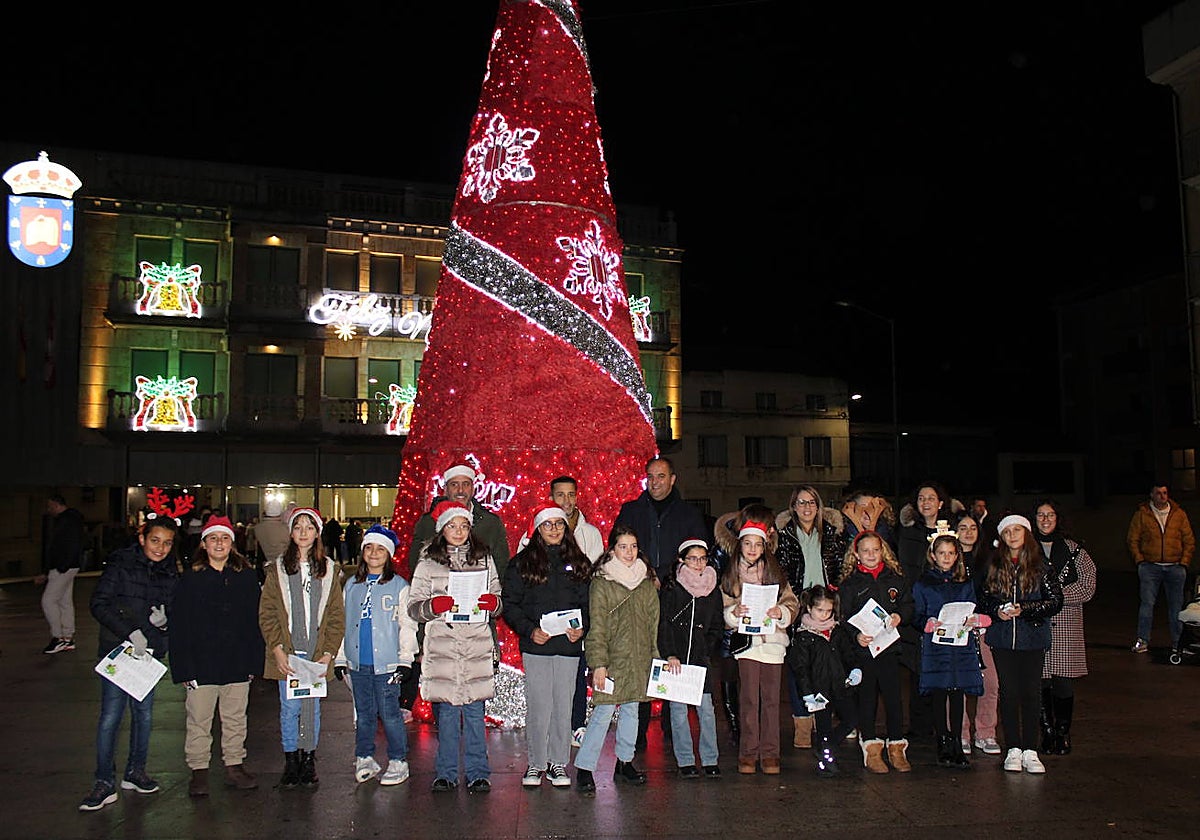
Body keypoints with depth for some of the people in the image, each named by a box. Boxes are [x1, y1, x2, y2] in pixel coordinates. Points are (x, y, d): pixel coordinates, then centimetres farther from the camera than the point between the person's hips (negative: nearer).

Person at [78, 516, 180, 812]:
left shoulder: (171, 574, 7)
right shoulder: (121, 564, -7)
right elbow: (99, 604, -12)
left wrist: (164, 620, -11)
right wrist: (131, 632, -21)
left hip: (150, 653, 4)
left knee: (144, 713, 11)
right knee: (111, 715, -6)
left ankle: (135, 771, 27)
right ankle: (105, 783, 4)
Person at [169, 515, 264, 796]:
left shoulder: (247, 578, 4)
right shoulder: (190, 580, -1)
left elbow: (255, 622, 6)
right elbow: (179, 627, -3)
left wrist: (254, 662, 2)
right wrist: (184, 667, -9)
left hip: (237, 665, 2)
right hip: (201, 665, -2)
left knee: (235, 719, 12)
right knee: (199, 721, 6)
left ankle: (234, 767, 24)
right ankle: (199, 771, 20)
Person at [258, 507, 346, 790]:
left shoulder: (329, 569, 6)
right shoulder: (278, 568, 4)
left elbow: (337, 616, 5)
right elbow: (267, 613, 0)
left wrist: (328, 653, -5)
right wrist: (278, 650, -10)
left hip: (317, 652, 1)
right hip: (287, 652, -1)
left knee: (312, 708, 7)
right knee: (290, 707, 1)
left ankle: (309, 761, 19)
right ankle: (290, 763, 15)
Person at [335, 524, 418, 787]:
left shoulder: (398, 586, -1)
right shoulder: (352, 585, 12)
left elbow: (407, 625, -3)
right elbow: (343, 623, 17)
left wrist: (405, 661, -8)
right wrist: (340, 658, 14)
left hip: (386, 662, -4)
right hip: (357, 662, 4)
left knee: (389, 714, -2)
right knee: (363, 713, 13)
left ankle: (398, 762, 11)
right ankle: (364, 759, 26)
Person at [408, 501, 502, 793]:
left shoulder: (485, 559, 13)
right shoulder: (428, 563, 7)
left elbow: (498, 601, 15)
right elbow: (413, 607, 3)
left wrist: (492, 602, -8)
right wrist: (434, 605, -16)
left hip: (477, 644, 1)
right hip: (441, 644, -1)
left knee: (475, 711, 3)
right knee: (446, 712, 3)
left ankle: (477, 773, 13)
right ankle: (446, 773, 15)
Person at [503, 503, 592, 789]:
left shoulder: (578, 562, 11)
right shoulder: (522, 563, 3)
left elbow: (588, 602, 12)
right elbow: (510, 604, 0)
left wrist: (581, 628, -6)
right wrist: (529, 630, -13)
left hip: (569, 646, 2)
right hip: (535, 646, -2)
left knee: (563, 706, 6)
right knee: (538, 706, -2)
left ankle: (558, 763, 18)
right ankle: (535, 763, 13)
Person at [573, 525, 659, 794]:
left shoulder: (647, 582, 10)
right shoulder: (602, 582, -6)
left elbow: (654, 622, 14)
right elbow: (597, 627, -9)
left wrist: (657, 657, 11)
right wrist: (598, 664, -13)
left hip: (639, 659, 5)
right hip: (612, 659, -5)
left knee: (631, 709, 13)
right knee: (603, 711, -7)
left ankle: (625, 762, 26)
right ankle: (584, 768, 1)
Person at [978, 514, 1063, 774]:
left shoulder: (1041, 565, 0)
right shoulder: (994, 565, 6)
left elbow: (1056, 601, -3)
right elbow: (982, 599, 10)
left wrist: (1024, 609, -14)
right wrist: (997, 611, -10)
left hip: (1033, 637, -1)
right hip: (1002, 638, 1)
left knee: (1031, 693, 1)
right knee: (1009, 692, 4)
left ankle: (1030, 751, 8)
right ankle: (1013, 750, 11)